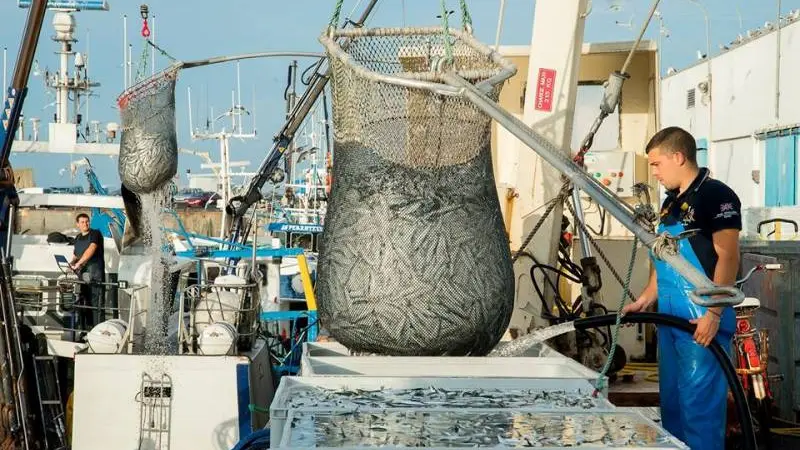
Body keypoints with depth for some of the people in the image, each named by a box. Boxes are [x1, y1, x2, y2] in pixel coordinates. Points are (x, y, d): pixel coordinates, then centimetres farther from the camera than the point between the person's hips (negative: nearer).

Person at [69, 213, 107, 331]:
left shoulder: (95, 234, -3)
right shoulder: (77, 238, 19)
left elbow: (91, 249, -18)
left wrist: (79, 263, -22)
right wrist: (72, 263, 5)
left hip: (95, 274, -7)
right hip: (81, 275, 7)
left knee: (96, 303, -10)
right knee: (83, 303, 9)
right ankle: (85, 330, 15)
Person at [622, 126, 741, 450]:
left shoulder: (716, 195, -9)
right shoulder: (671, 203, 18)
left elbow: (728, 257, -15)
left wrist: (714, 314, -20)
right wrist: (644, 300, 19)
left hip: (702, 322, -9)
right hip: (670, 320, 9)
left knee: (700, 404, -7)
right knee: (671, 402, 13)